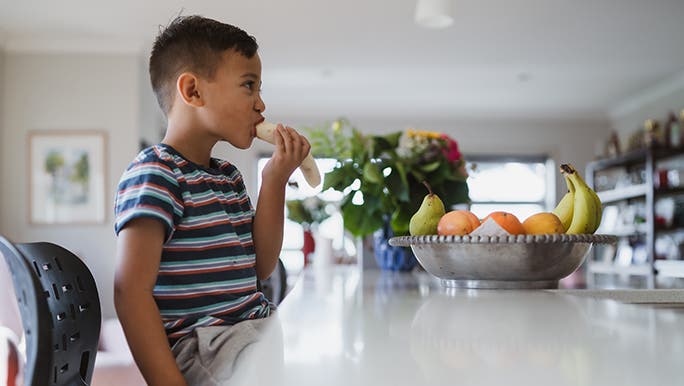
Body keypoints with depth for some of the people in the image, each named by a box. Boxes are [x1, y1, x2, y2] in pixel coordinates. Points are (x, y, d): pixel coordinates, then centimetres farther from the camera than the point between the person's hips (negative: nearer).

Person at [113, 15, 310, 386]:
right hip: (199, 342, -9)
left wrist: (275, 181, 8)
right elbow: (131, 291, -18)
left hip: (253, 327, 9)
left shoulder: (228, 175, 17)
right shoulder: (154, 174, -12)